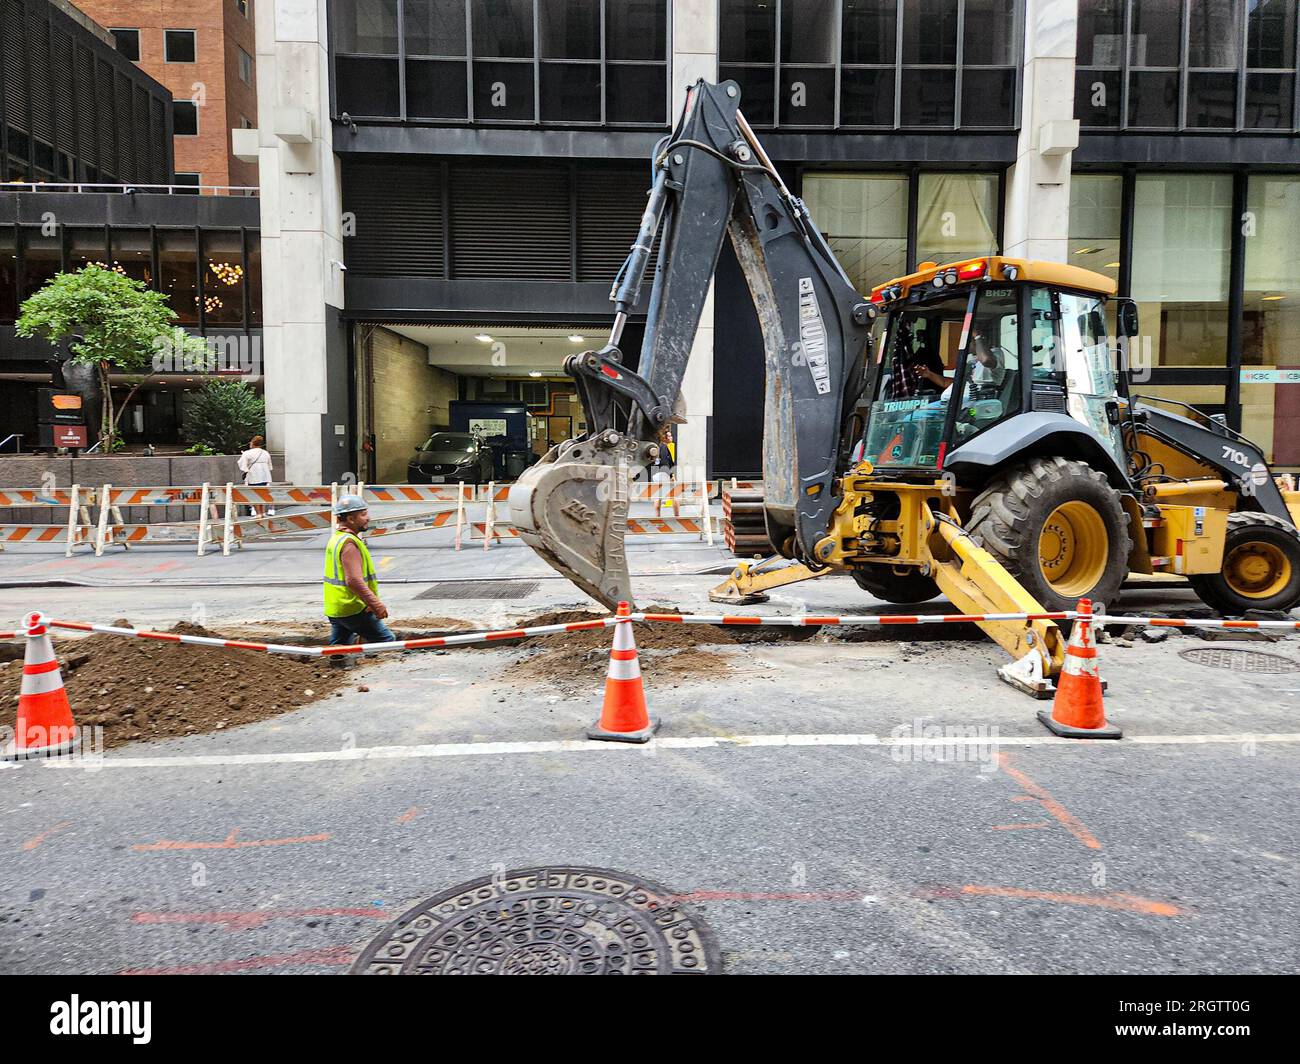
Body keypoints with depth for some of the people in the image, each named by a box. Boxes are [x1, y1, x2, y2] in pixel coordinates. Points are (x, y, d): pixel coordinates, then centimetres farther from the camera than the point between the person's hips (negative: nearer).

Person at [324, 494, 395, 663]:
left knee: (338, 654, 12)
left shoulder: (336, 538, 14)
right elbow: (354, 581, -27)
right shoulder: (349, 543, -18)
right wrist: (376, 605, -26)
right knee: (386, 640, -2)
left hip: (334, 608, 10)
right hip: (352, 609, -10)